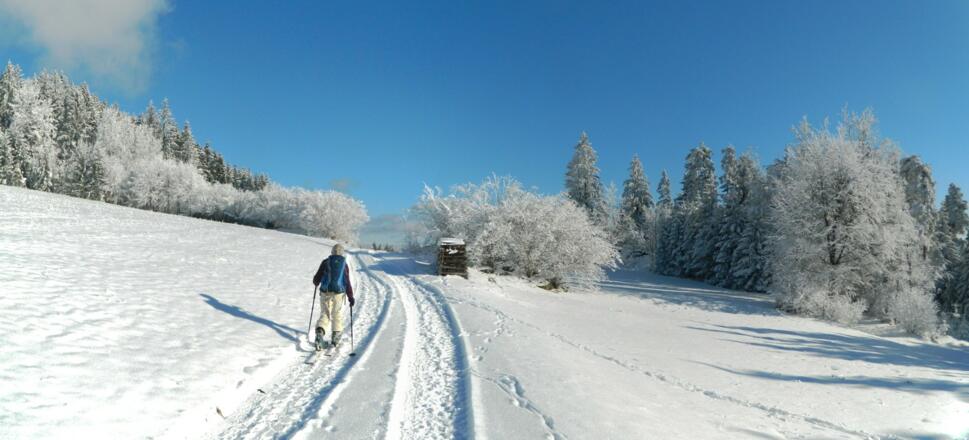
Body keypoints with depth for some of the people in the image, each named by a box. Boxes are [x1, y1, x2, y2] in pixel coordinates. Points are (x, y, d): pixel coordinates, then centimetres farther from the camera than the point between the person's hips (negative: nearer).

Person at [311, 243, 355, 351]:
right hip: (339, 293, 0)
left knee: (325, 314, 8)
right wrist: (351, 297, 1)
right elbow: (347, 282, -5)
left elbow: (317, 279, 2)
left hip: (325, 293, 0)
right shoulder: (344, 264, -1)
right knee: (337, 316, 16)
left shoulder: (326, 262, 0)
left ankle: (320, 332, -17)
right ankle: (335, 339, 20)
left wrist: (316, 283, 26)